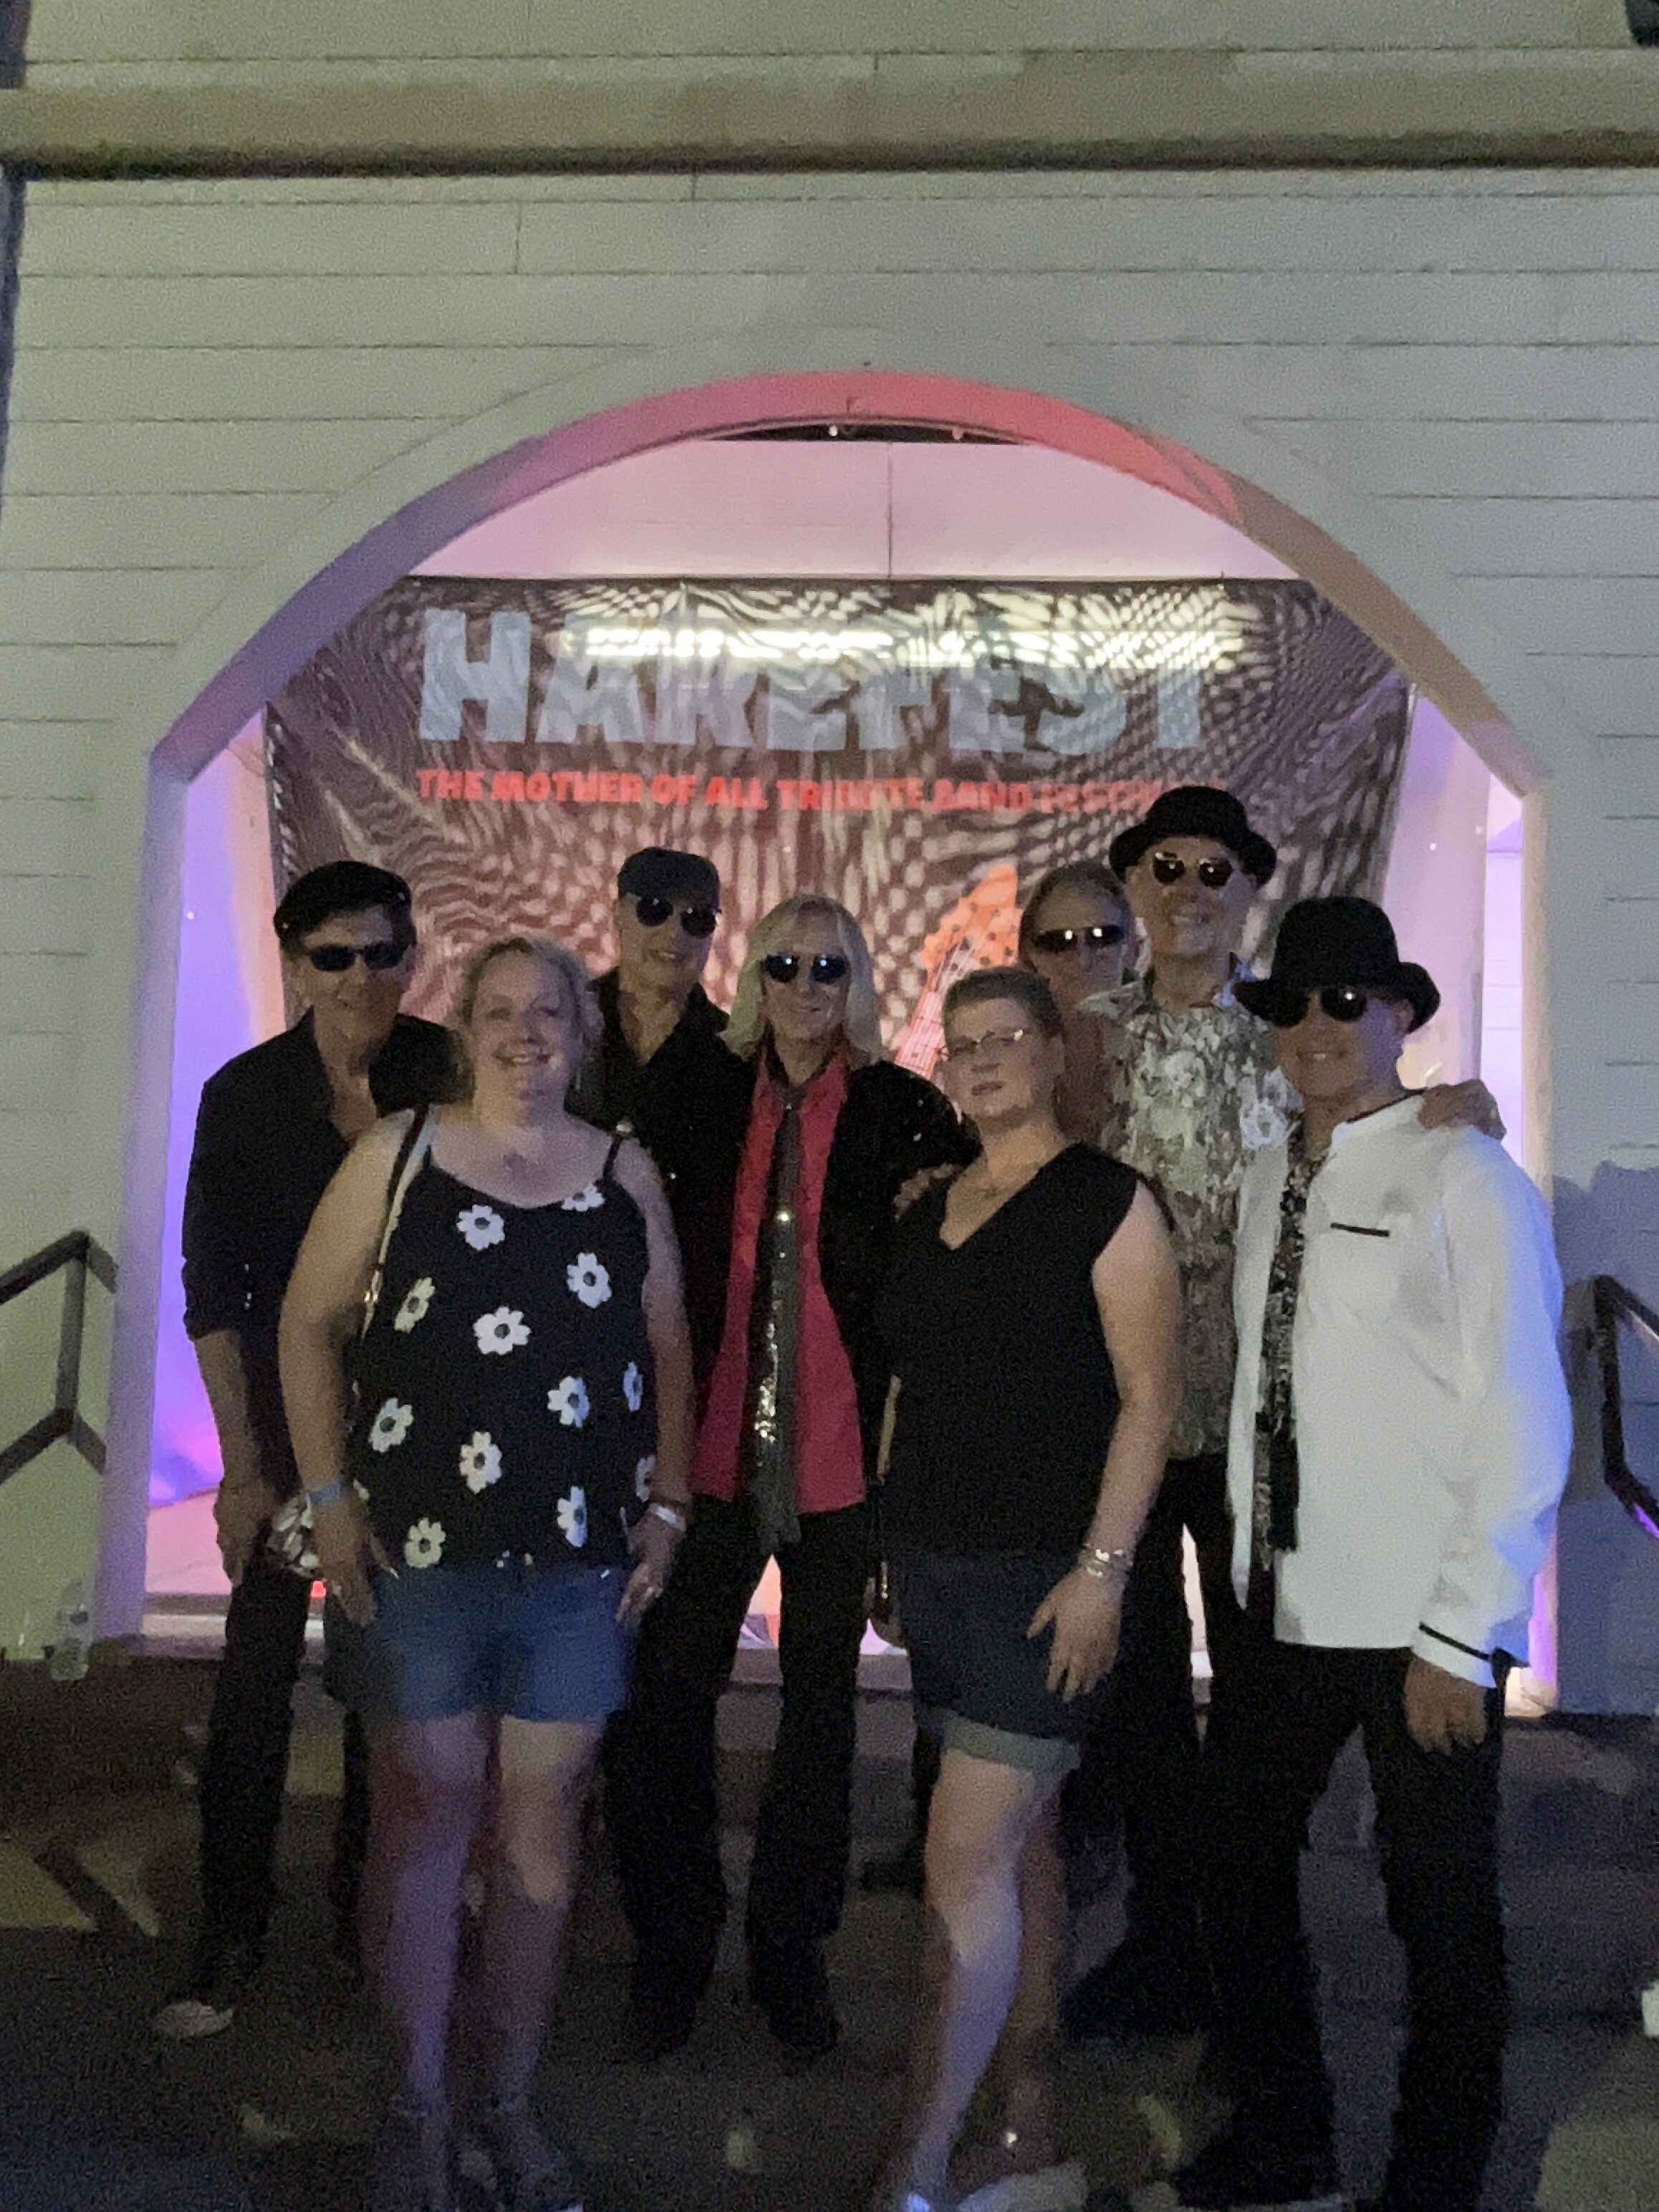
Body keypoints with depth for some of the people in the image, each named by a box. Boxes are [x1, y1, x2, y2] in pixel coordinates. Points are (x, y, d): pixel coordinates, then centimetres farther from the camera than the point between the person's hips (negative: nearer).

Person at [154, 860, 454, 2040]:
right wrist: (242, 1464, -6)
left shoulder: (452, 1074, -8)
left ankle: (365, 1904, 30)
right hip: (288, 1420, -1)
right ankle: (232, 1939, 16)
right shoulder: (246, 1093, -8)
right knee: (256, 1682, -1)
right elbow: (211, 1291, -4)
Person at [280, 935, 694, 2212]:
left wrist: (666, 1503, 4)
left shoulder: (626, 1176, 6)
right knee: (422, 1819, 7)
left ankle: (514, 2102, 27)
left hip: (580, 1561, 2)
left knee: (542, 1832, 9)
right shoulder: (397, 1157, 1)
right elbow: (310, 1325, 2)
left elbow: (669, 1348, 10)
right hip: (418, 1551, -1)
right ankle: (418, 2107, 25)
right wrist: (332, 1495, -4)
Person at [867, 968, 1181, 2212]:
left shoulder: (1107, 1202, -8)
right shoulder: (930, 1214, 11)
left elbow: (1151, 1396, -12)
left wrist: (1102, 1569, -17)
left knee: (967, 1859, -6)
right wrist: (889, 1538, 13)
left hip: (1044, 1572, -7)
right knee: (1016, 1850, 15)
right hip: (937, 1565, 7)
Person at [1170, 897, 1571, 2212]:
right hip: (1286, 1607, 6)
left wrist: (1459, 1639, -13)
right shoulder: (1270, 1180, 10)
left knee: (1441, 1912, 8)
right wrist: (1251, 1573, 4)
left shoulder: (1467, 1181, -8)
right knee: (1241, 1871, 15)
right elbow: (1261, 1389, 8)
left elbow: (1522, 1427, -11)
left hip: (1418, 1627, -6)